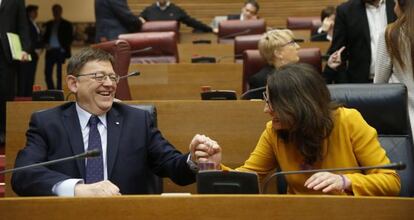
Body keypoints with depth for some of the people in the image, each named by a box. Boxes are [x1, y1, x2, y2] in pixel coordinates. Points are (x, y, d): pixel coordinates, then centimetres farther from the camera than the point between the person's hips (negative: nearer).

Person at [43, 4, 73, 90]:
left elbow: (70, 38, 0)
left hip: (60, 51, -4)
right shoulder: (49, 24, 16)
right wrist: (46, 44, -3)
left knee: (59, 74, -5)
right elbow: (45, 37, 17)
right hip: (50, 51, 4)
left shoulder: (66, 24, 4)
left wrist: (64, 48, -13)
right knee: (47, 73, -2)